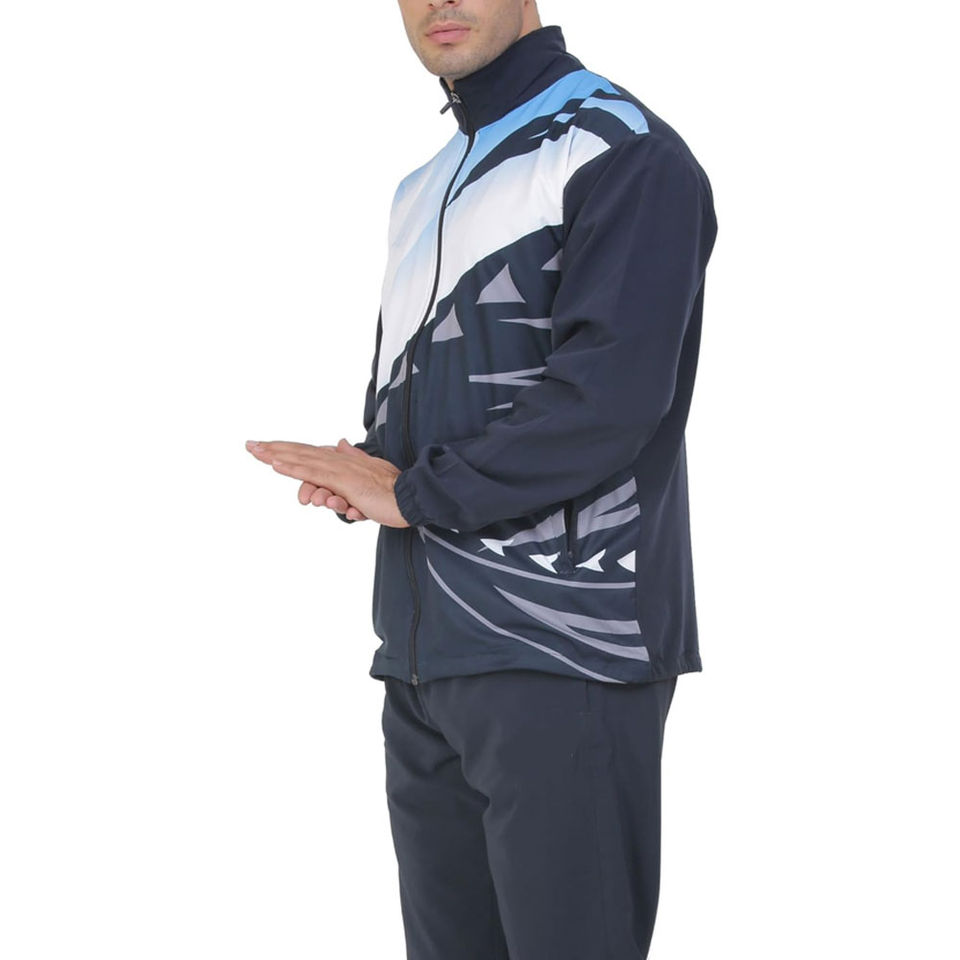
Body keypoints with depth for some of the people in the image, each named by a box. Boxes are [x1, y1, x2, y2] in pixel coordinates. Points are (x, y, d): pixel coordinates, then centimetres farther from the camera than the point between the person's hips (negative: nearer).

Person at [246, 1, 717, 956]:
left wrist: (410, 492, -11)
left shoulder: (622, 156, -7)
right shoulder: (423, 188, 20)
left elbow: (606, 394, -18)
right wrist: (357, 475, 3)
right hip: (425, 656, 8)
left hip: (561, 655, -8)